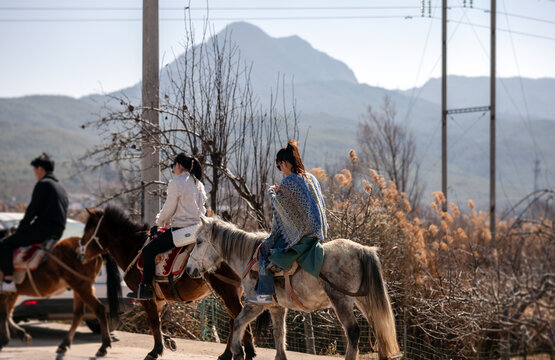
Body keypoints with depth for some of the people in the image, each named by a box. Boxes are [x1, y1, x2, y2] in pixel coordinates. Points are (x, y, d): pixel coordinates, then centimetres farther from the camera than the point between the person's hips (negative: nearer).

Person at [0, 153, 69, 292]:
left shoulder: (43, 184, -5)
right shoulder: (61, 188, 23)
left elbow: (33, 209, -11)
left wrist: (21, 227, 0)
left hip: (43, 229, -9)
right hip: (57, 233, 10)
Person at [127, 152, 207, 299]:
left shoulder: (176, 183, -11)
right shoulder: (199, 184, 14)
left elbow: (169, 209, -8)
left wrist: (160, 222, 13)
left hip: (181, 229, -9)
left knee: (148, 251, 0)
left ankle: (146, 288, -3)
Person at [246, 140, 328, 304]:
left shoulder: (289, 182, -16)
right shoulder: (311, 178, 10)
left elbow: (280, 206, -14)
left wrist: (271, 192, 7)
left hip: (298, 232, -9)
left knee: (266, 248, -1)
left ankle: (265, 294, -4)